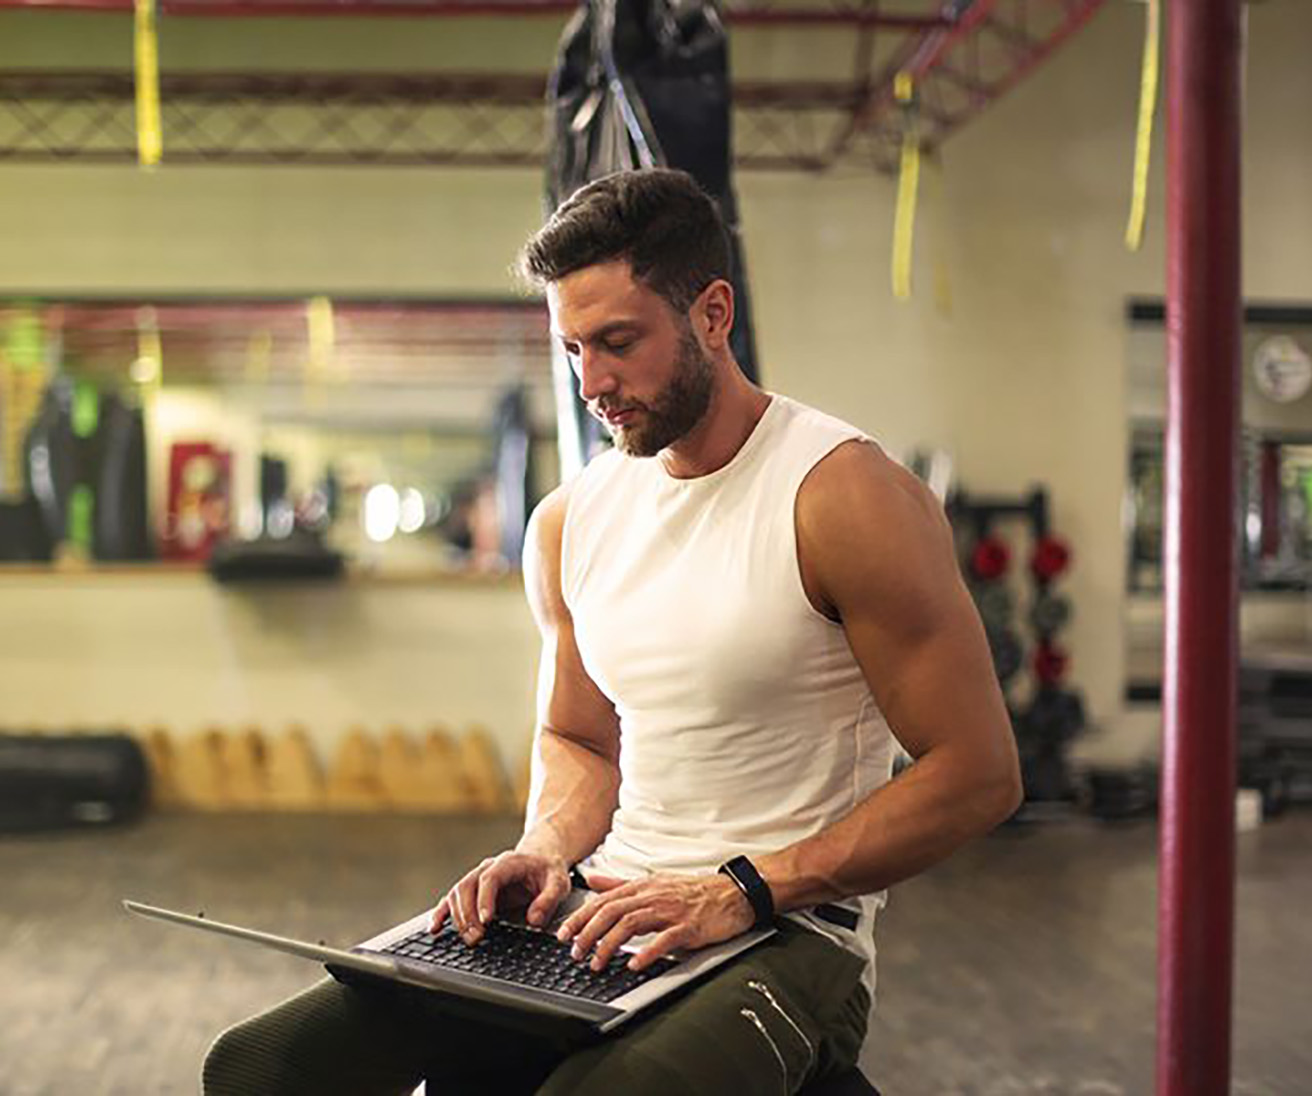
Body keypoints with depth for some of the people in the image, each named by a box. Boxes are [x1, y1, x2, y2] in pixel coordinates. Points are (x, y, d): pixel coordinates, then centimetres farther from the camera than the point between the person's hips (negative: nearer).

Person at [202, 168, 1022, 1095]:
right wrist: (549, 851, 1)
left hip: (786, 935, -5)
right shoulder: (569, 522, 9)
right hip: (601, 917, 6)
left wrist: (745, 888, -16)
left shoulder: (847, 497, -10)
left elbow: (979, 775, -11)